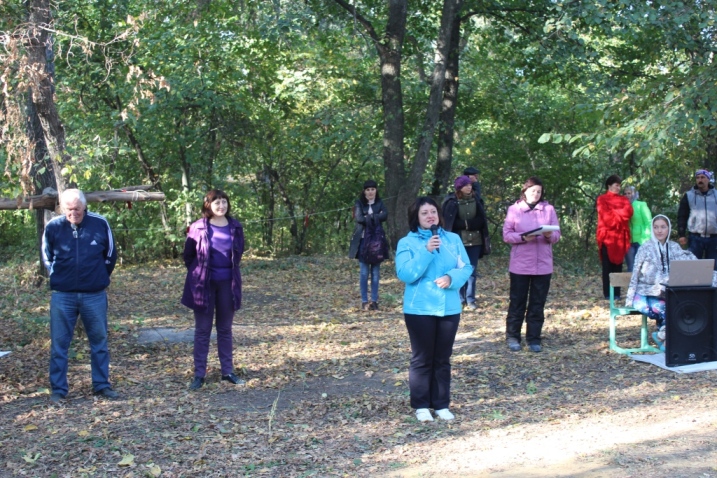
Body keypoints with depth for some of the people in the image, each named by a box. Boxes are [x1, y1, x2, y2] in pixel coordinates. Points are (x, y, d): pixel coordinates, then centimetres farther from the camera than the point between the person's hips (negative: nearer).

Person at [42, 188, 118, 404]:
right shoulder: (53, 227, -7)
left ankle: (102, 384, 22)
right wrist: (58, 278, 12)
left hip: (95, 295, 0)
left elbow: (110, 255, 9)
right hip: (62, 296, 0)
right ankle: (58, 390, 14)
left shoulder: (100, 224, -7)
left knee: (100, 341, 10)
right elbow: (47, 257, 11)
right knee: (59, 343, 4)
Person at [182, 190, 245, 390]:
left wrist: (232, 271, 12)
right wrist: (198, 273, 9)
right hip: (204, 284, -3)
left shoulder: (235, 227, 0)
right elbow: (188, 255, 3)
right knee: (202, 330, 4)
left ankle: (227, 371, 20)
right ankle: (199, 374, 10)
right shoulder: (198, 228, -8)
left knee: (225, 329, 11)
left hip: (227, 283, 3)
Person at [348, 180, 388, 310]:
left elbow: (385, 215, -11)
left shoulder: (379, 203, 9)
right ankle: (364, 301, 3)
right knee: (364, 272, -2)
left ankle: (374, 300, 9)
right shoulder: (359, 203, 3)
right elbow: (358, 218, -15)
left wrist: (369, 217, -18)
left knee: (375, 272, 3)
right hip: (363, 240, -2)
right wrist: (375, 218, -14)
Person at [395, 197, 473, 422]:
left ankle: (441, 404, 22)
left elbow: (466, 268, 3)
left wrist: (451, 278, -17)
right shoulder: (407, 242, -4)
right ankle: (421, 406, 15)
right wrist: (426, 251, -24)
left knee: (443, 359, 12)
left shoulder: (453, 239, 6)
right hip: (419, 309, -3)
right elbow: (405, 274, -15)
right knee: (422, 359, 5)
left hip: (449, 308, 3)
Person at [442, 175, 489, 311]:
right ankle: (460, 299, 13)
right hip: (458, 240, -3)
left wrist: (466, 224, -6)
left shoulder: (476, 200, 3)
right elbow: (448, 223, -7)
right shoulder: (451, 202, -8)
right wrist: (468, 224, -10)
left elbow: (481, 220, 6)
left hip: (475, 240, 3)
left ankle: (470, 300, 11)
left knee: (472, 270, 5)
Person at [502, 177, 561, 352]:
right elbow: (506, 234, -4)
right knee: (517, 302, 5)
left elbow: (557, 235, 3)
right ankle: (512, 337, 15)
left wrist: (549, 235, -19)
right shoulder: (514, 209, 1)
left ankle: (534, 338, 15)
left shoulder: (549, 209, 6)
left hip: (543, 265, 2)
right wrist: (523, 237, -21)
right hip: (519, 265, -2)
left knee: (538, 304, 6)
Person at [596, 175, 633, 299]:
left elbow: (629, 211, 1)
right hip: (607, 236, -4)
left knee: (618, 265, 3)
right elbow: (606, 215, -9)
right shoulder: (602, 199, 4)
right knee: (607, 266, -3)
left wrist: (615, 214, -6)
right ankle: (607, 293, -1)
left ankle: (617, 293, 5)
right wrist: (620, 214, -4)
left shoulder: (623, 199, 17)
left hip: (620, 236, 4)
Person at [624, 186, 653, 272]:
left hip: (641, 241, -3)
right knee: (631, 268, 3)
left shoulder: (641, 205, 2)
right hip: (629, 242, 3)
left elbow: (648, 223, -2)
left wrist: (647, 239, -10)